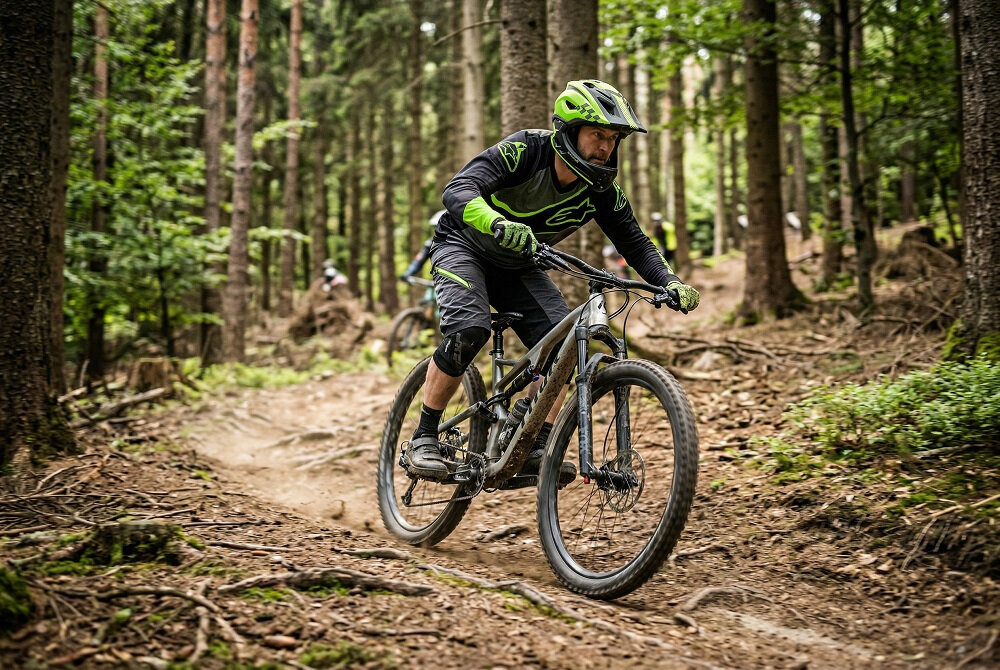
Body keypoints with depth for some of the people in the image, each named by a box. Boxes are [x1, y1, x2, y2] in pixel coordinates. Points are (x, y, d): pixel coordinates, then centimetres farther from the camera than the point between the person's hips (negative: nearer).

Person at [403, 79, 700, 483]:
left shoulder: (601, 191, -16)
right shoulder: (524, 151, -30)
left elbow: (635, 243, -7)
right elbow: (456, 191, -42)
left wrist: (670, 283, -26)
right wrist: (501, 225, -61)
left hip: (517, 267, 5)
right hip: (463, 246, -5)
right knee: (469, 330, -29)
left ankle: (534, 450, -8)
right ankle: (422, 441, -16)